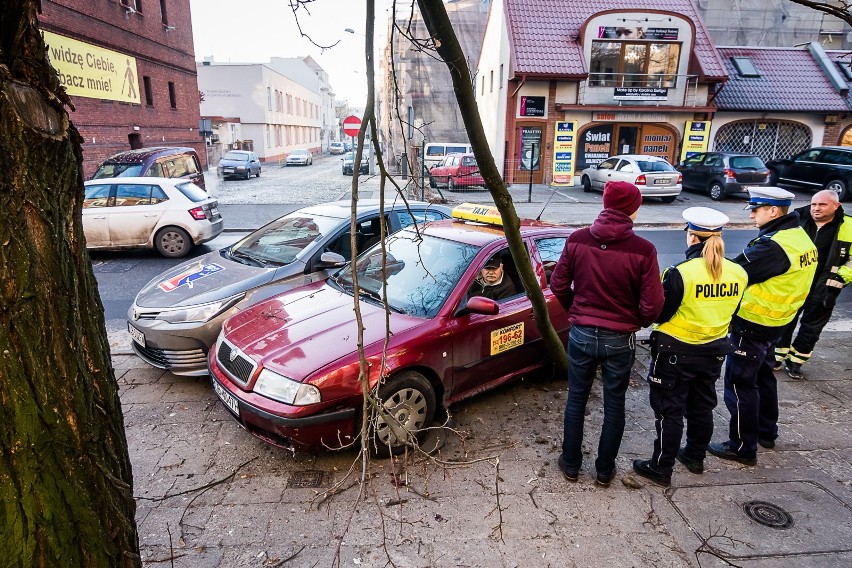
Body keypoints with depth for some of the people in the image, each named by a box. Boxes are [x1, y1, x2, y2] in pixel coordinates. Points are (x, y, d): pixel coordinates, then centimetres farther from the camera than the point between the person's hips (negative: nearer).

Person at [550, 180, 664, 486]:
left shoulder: (577, 240, -8)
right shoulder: (643, 250, -15)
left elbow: (558, 284, -1)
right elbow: (652, 304, -12)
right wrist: (638, 322, 10)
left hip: (581, 334, 2)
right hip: (620, 339, -1)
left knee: (576, 400, 17)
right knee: (614, 405, 16)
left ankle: (571, 464, 30)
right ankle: (605, 469, 31)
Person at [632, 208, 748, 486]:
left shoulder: (681, 273, -24)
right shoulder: (738, 273, -6)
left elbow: (660, 314, -17)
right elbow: (730, 311, 7)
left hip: (675, 352, -6)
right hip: (714, 351, 6)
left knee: (669, 411, 6)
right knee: (702, 406, 22)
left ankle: (661, 468, 17)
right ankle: (696, 457, 40)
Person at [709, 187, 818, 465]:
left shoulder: (773, 246, -26)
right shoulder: (799, 236, 5)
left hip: (752, 325, -10)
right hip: (775, 321, 10)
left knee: (739, 383, 1)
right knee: (763, 375, 24)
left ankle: (742, 447, 12)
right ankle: (766, 432, 40)